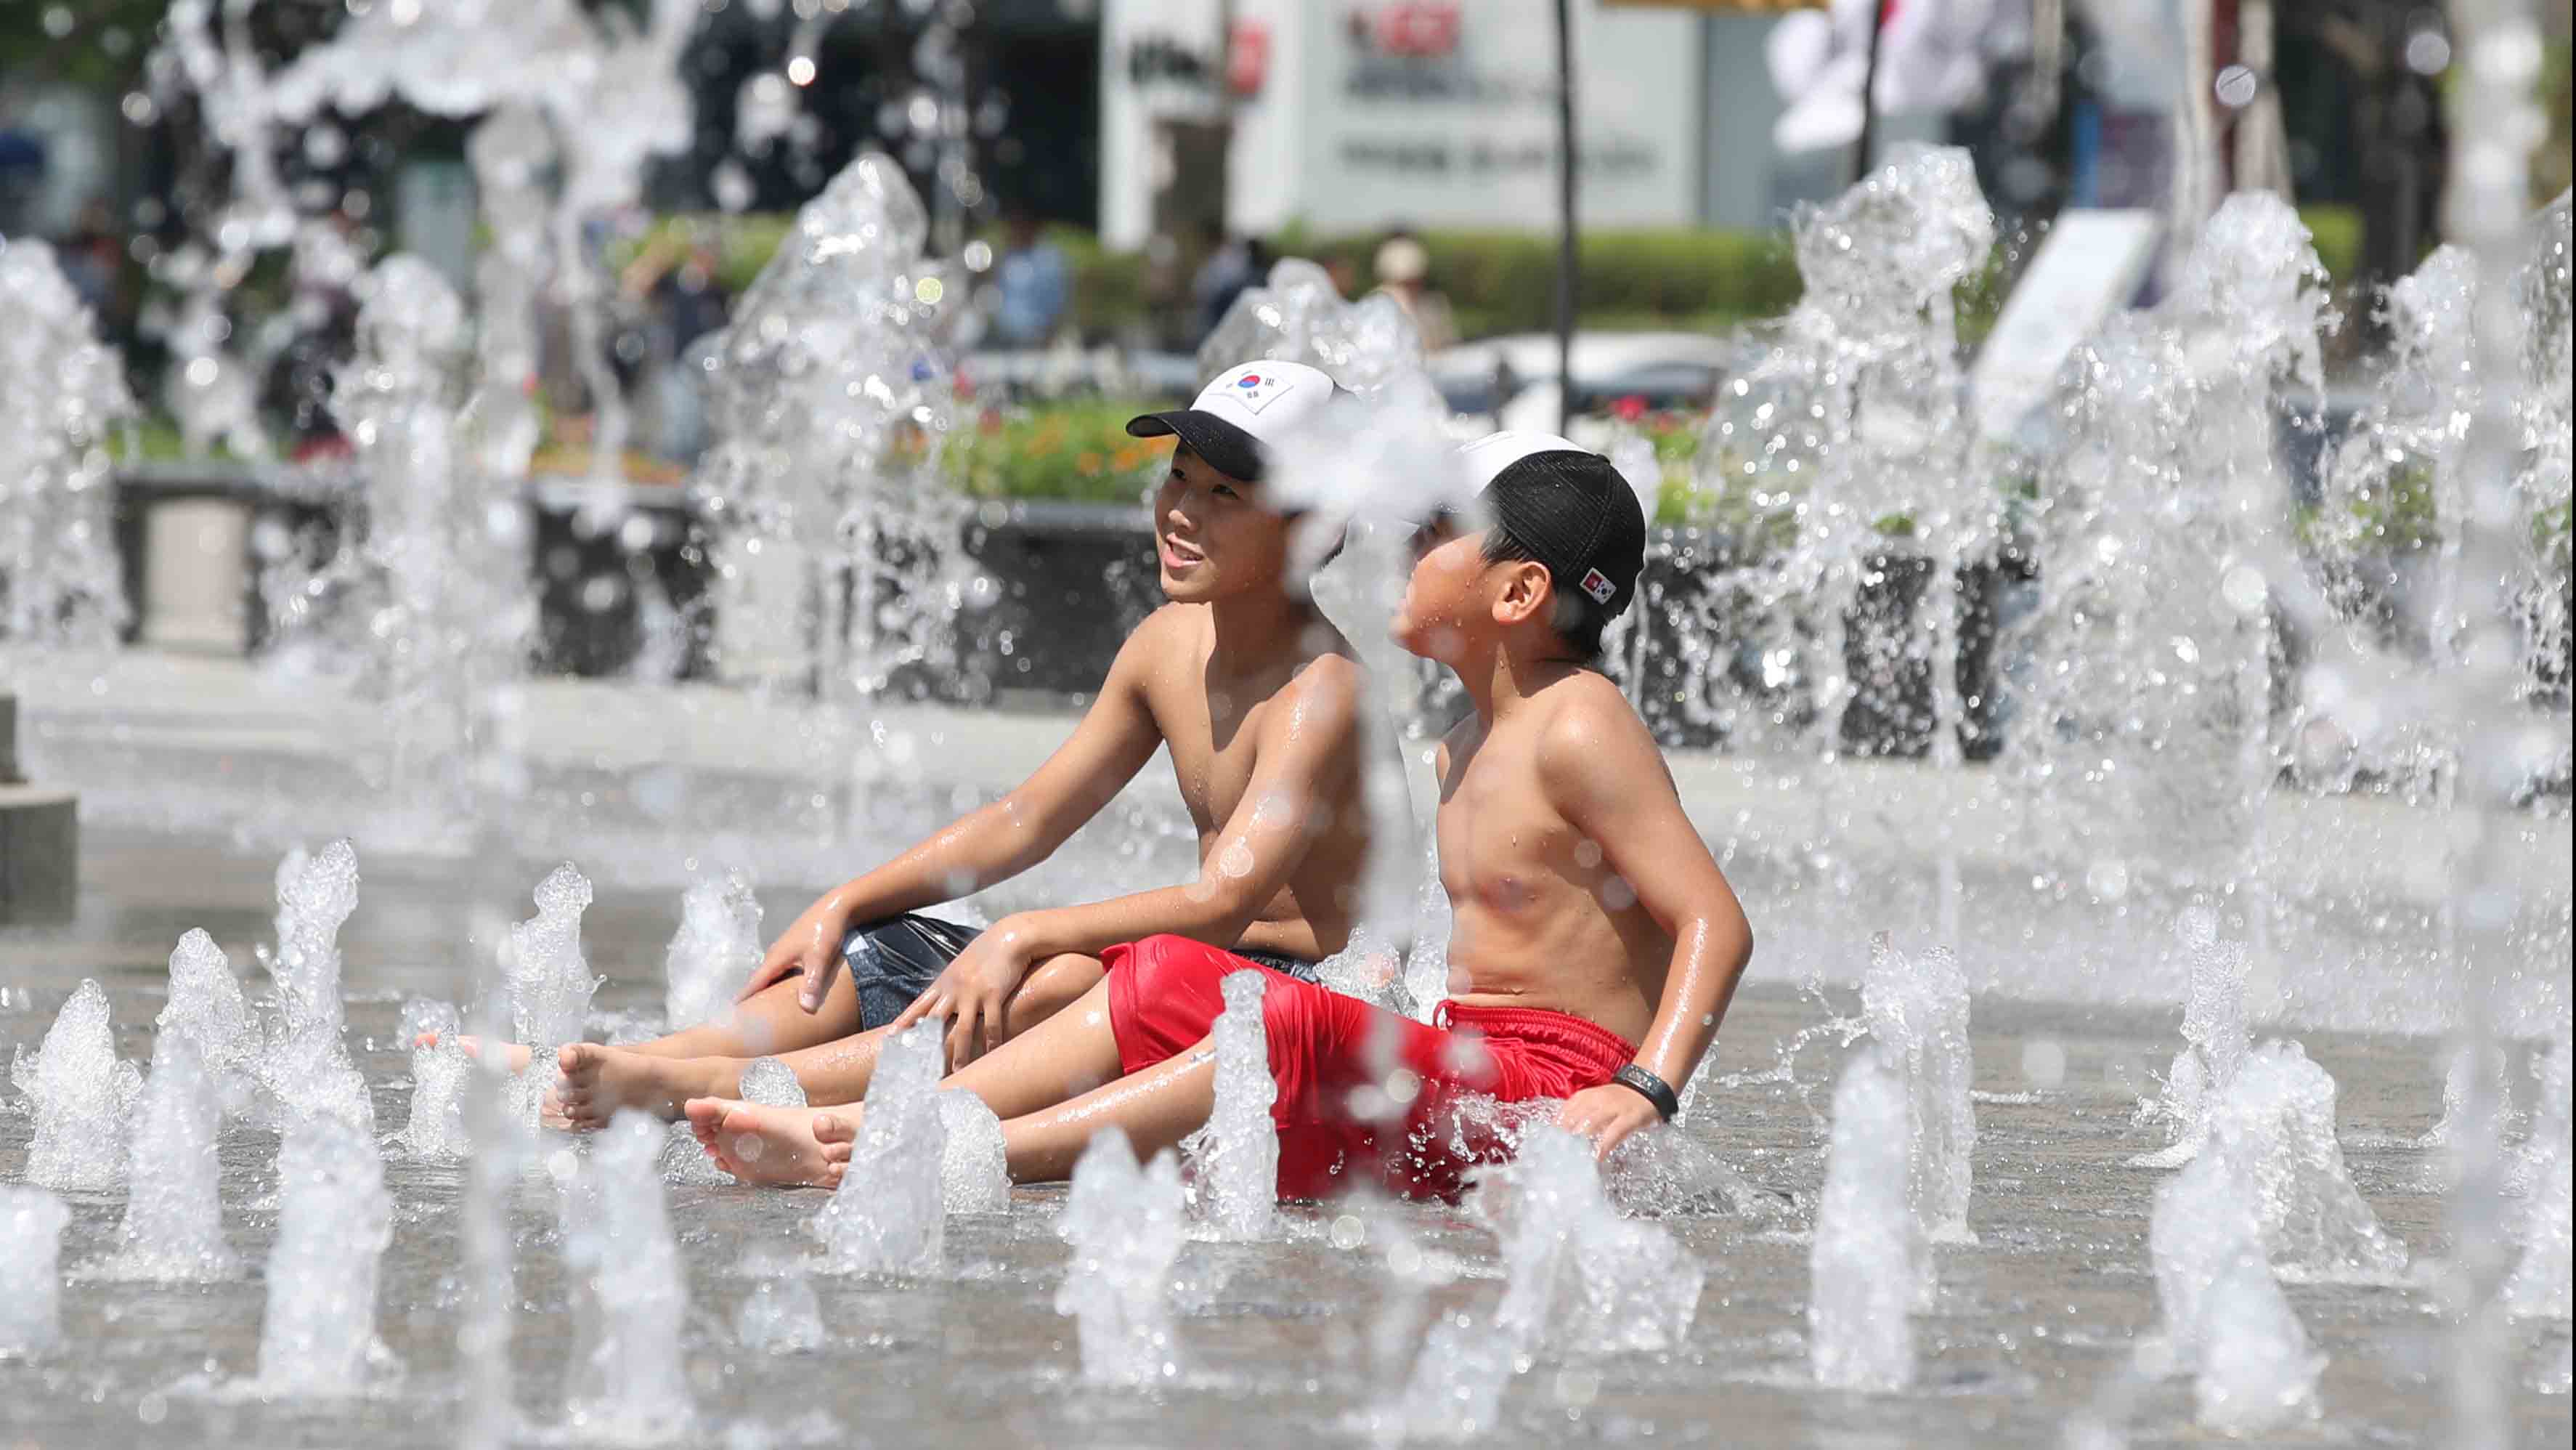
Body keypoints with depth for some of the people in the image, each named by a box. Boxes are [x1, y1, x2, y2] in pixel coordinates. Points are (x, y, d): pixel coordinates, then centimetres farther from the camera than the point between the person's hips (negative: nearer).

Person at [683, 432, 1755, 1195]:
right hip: (1461, 1077, 10)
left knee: (1292, 1031, -32)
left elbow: (1716, 920, -17)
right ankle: (860, 1135, -12)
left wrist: (1646, 1093, -28)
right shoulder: (1467, 747, 19)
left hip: (1548, 1097, -10)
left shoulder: (1579, 726, -10)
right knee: (1166, 979, 2)